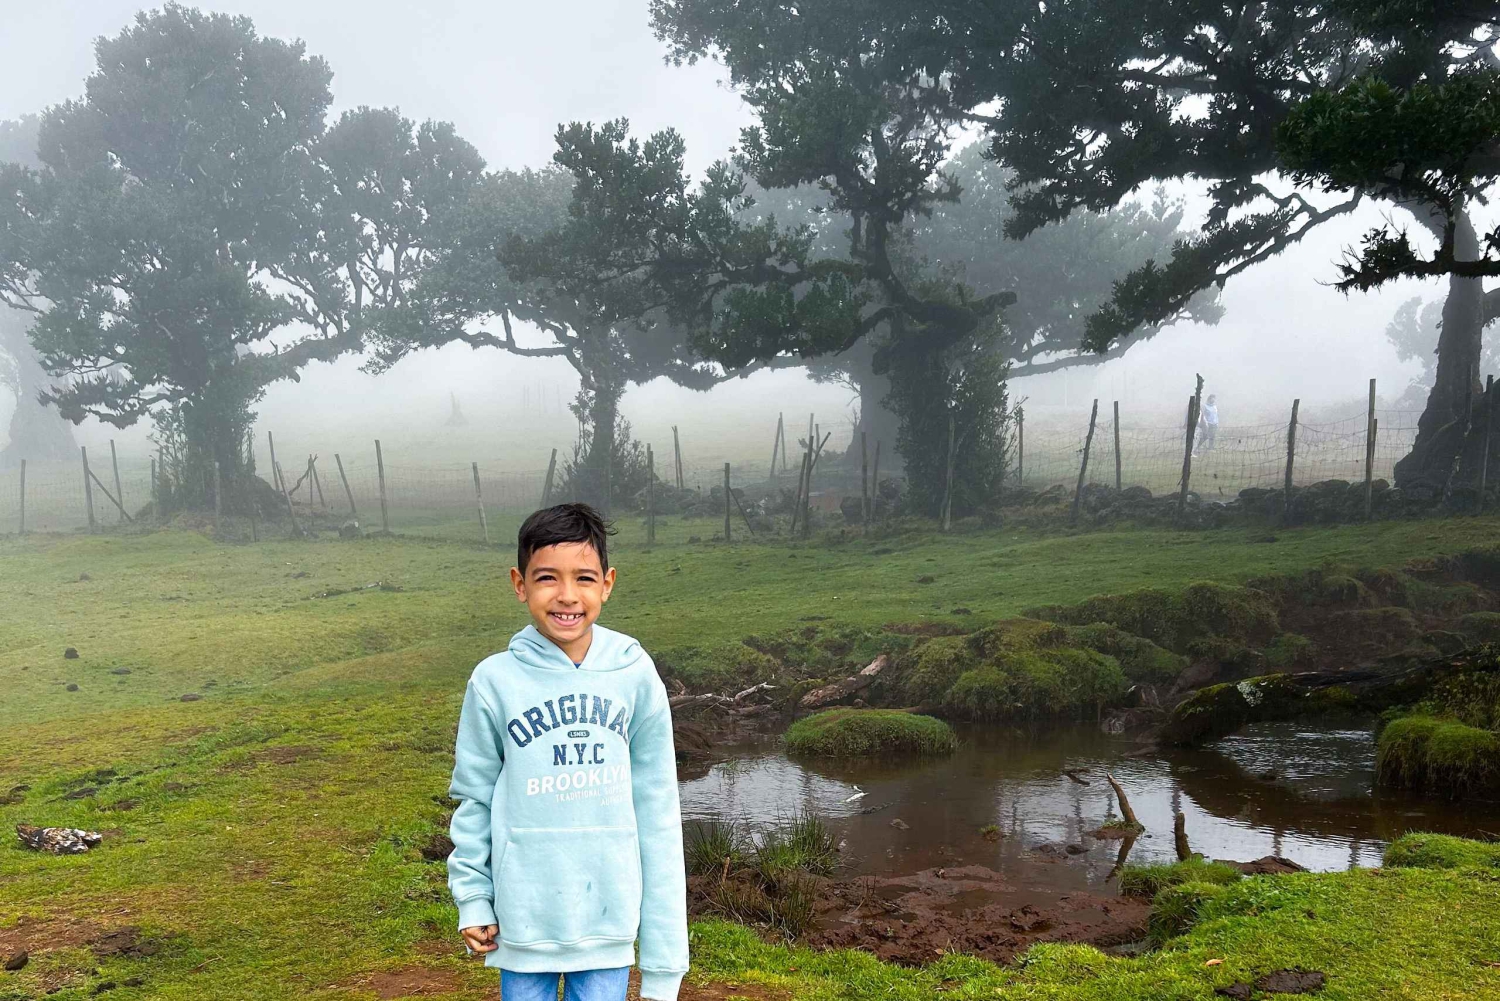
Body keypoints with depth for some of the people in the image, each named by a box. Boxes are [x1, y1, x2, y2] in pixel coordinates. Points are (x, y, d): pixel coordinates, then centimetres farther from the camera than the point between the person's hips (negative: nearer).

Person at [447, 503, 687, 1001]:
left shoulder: (635, 675, -6)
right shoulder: (495, 681, -8)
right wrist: (472, 898, 3)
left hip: (609, 920, 1)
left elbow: (657, 811, -1)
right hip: (523, 919, 0)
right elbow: (474, 798, 3)